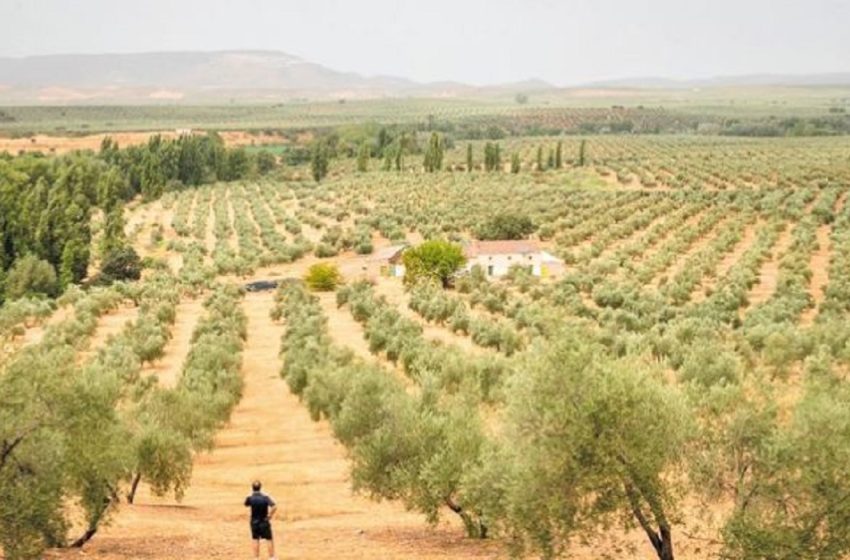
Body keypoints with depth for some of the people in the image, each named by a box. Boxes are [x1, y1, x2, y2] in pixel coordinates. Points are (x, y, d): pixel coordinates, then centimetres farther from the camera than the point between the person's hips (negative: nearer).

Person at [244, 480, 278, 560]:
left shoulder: (250, 498, -12)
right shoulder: (265, 497, -15)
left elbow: (246, 505, 12)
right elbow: (274, 507, -25)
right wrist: (270, 515, -11)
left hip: (254, 522, 2)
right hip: (264, 522, -2)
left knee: (255, 540, 11)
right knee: (269, 540, 9)